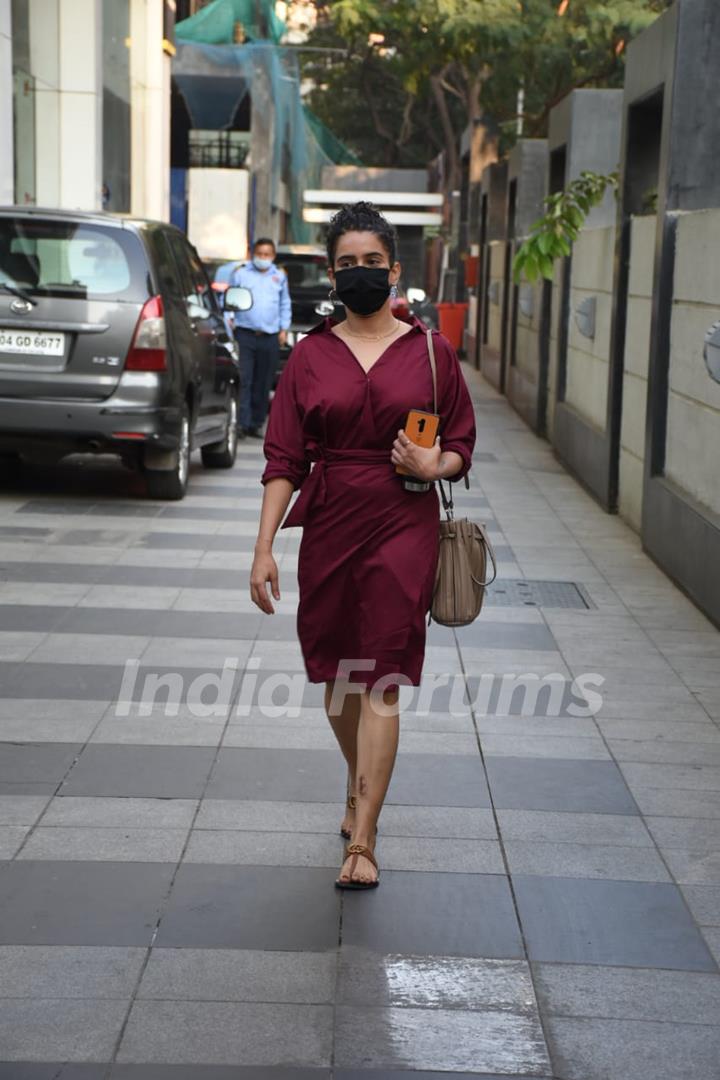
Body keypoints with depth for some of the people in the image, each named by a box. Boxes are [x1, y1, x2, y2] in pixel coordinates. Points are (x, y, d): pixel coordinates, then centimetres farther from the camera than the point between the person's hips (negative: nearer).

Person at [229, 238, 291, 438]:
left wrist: (284, 328, 13)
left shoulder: (280, 276, 15)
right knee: (244, 380, -10)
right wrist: (229, 320, -2)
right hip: (245, 334, -3)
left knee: (263, 384, 4)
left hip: (270, 338, 3)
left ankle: (256, 423, 11)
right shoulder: (240, 273, 7)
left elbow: (285, 304, 21)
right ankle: (242, 423, -12)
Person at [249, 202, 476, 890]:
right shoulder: (311, 355, 4)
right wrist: (264, 545, -6)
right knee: (335, 675, 13)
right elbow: (284, 458, 1)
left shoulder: (431, 352, 1)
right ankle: (360, 788, 39)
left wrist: (434, 465, -15)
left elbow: (461, 446, 8)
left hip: (403, 526, -2)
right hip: (328, 524, 3)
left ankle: (362, 842, -6)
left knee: (380, 681, -7)